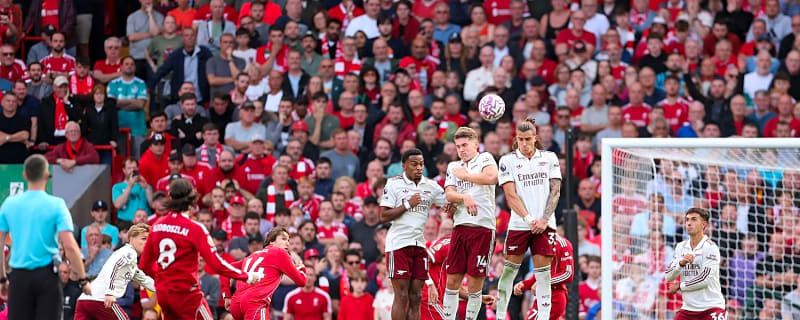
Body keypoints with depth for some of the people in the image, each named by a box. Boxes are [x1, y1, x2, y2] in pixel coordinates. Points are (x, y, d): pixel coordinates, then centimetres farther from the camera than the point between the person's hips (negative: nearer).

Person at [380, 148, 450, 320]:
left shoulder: (431, 186, 10)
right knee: (401, 296, -9)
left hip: (420, 244, 5)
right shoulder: (394, 184, -2)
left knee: (416, 297, 4)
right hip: (398, 244, -5)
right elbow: (384, 216, -7)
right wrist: (408, 205, -13)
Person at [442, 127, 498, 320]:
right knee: (452, 280, 2)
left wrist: (465, 175, -4)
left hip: (482, 226, -5)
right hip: (460, 226, 5)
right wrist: (464, 197, -15)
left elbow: (492, 177, -16)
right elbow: (449, 194, 6)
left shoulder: (485, 158, 6)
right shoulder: (453, 167, 20)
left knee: (474, 284, -3)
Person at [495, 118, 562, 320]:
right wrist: (528, 219, -15)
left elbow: (555, 191, 5)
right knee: (509, 269, -1)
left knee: (543, 272, -3)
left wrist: (544, 220, -7)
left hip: (544, 225, 1)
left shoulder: (549, 158, 9)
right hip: (519, 225, -1)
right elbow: (511, 195, -4)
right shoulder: (508, 161, 4)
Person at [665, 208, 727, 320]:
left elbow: (705, 279, -16)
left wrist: (680, 286, -4)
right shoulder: (680, 247, 10)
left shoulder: (710, 247, -8)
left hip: (711, 307, -6)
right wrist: (681, 263, -17)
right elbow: (669, 276, 3)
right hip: (688, 309, 6)